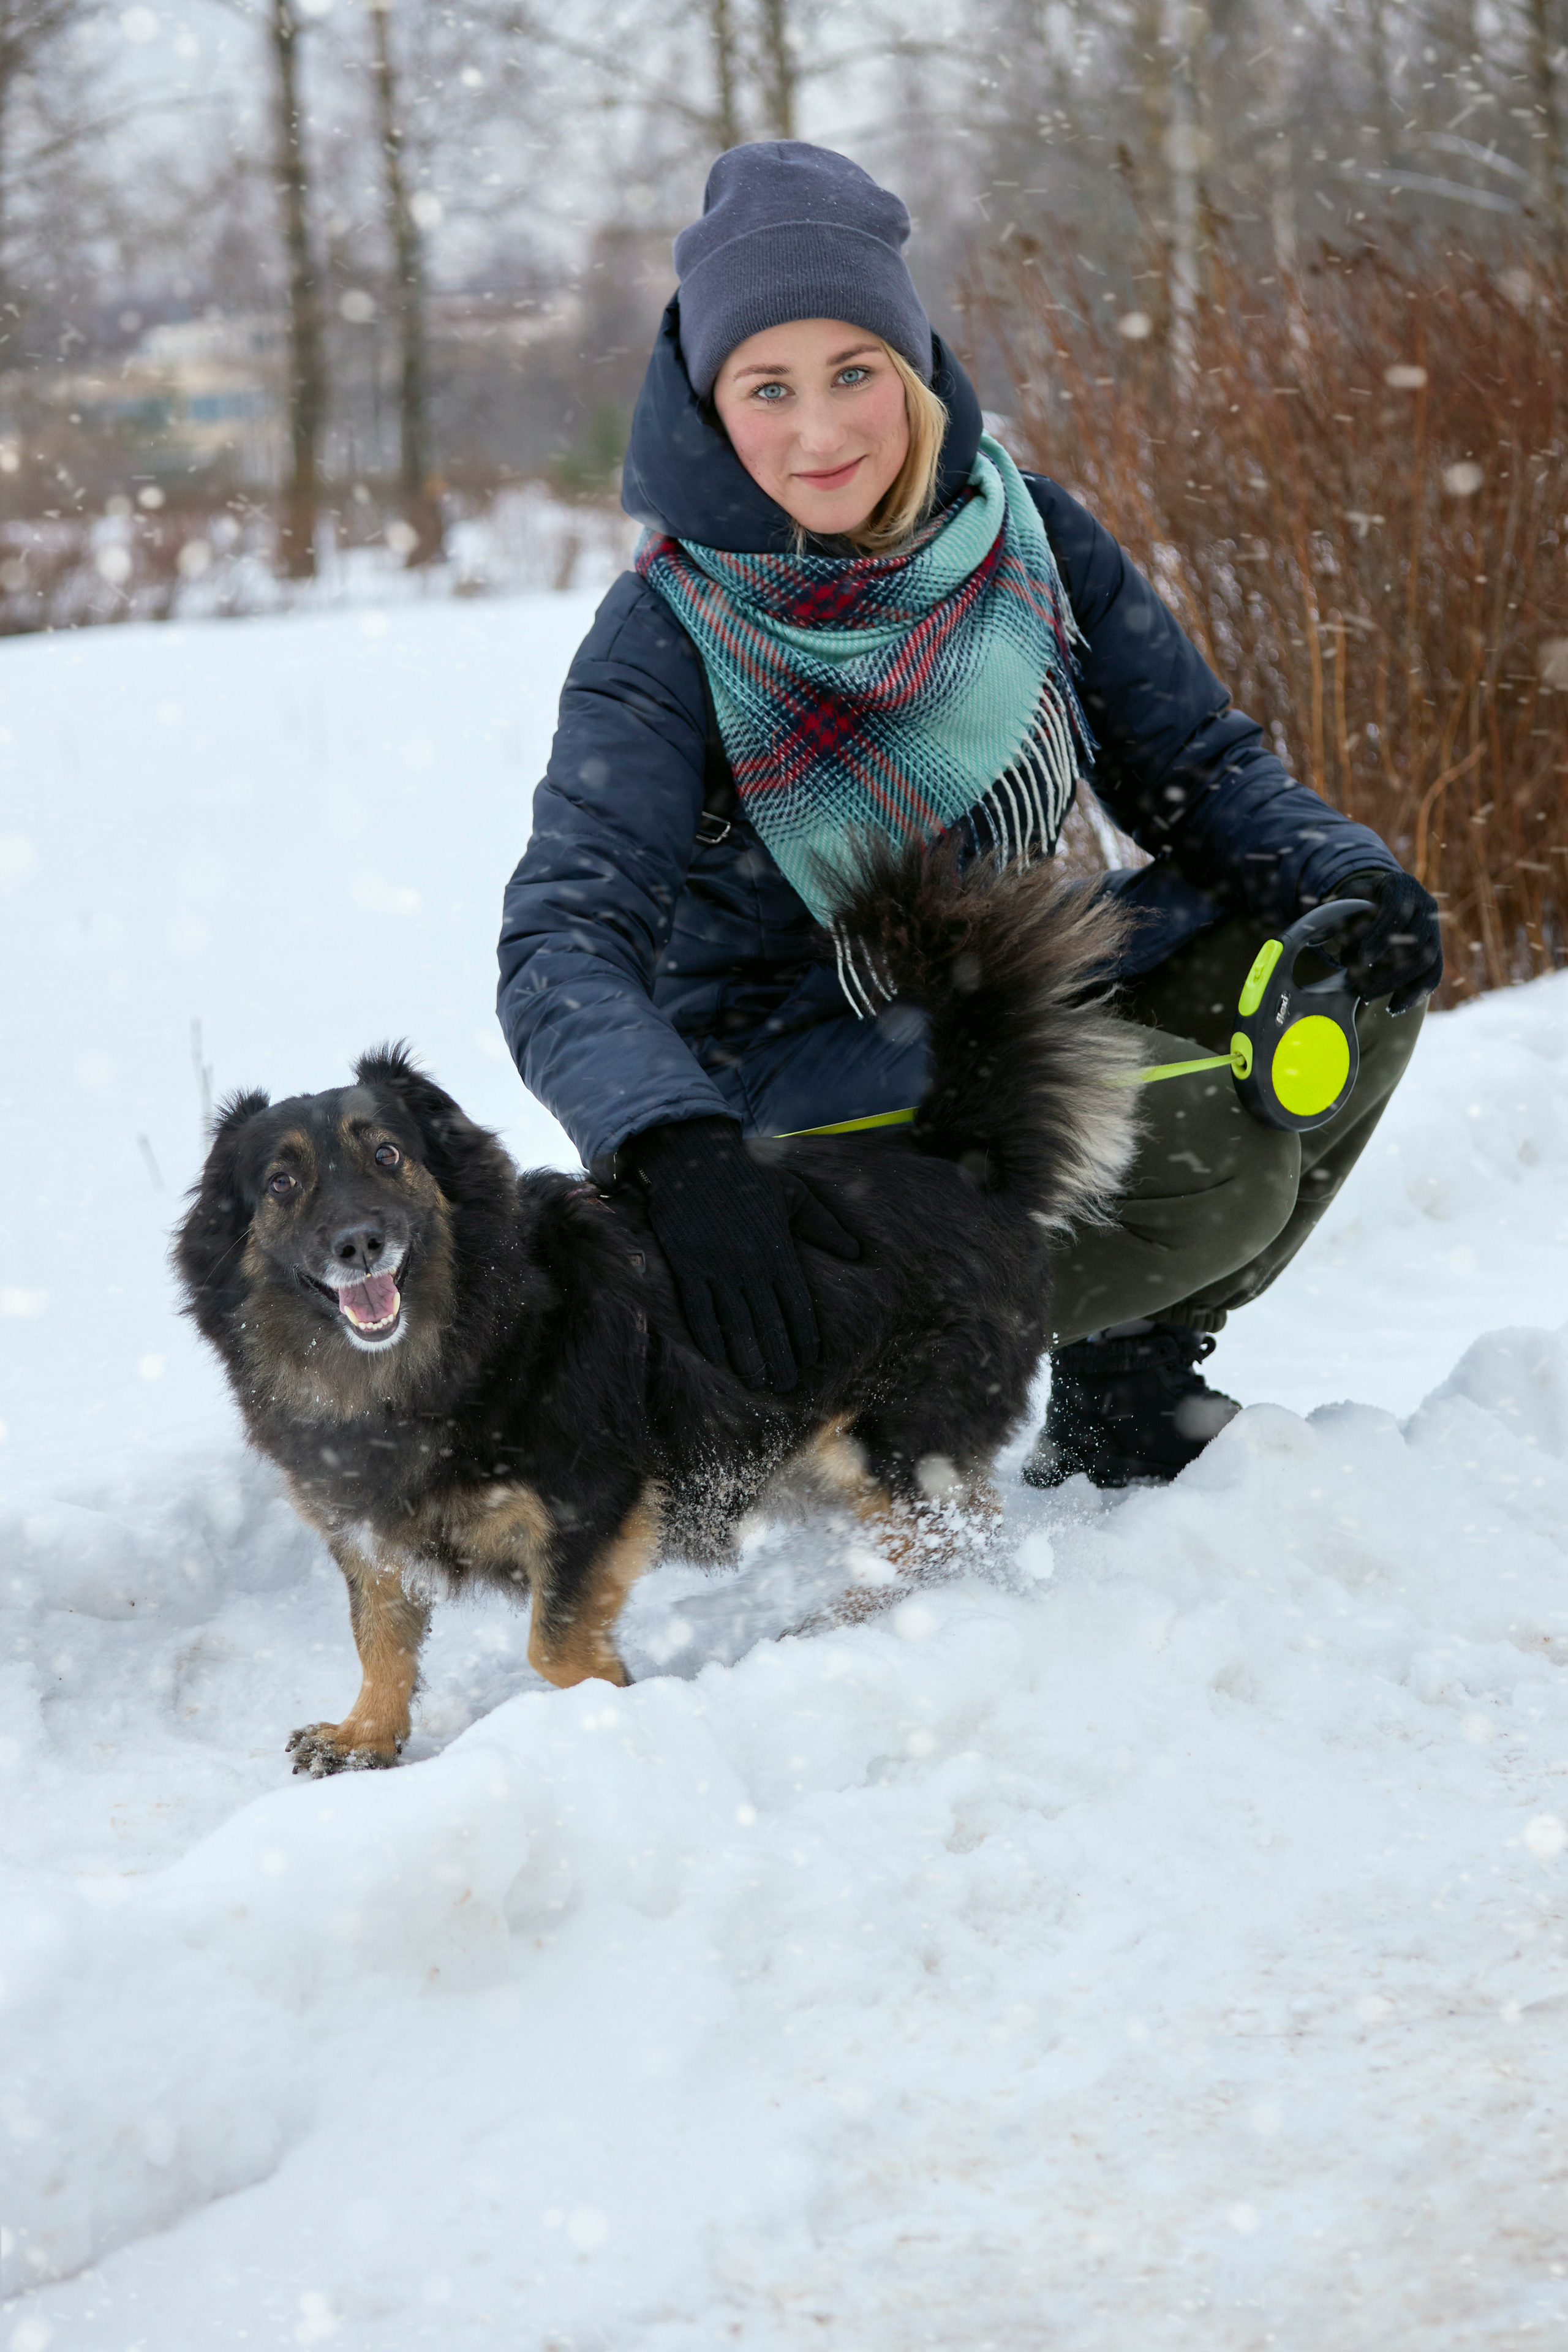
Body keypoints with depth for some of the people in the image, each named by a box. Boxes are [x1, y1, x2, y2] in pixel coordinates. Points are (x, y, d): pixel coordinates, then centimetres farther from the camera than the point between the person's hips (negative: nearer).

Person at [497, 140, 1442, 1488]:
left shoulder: (1023, 533, -5)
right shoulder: (670, 636, -19)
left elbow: (1196, 762, 2)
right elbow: (564, 950, -29)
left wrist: (1346, 875, -19)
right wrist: (678, 1147, -49)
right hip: (790, 1067, -6)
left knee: (1354, 973, -10)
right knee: (1215, 1156, -27)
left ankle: (1135, 1369, 2)